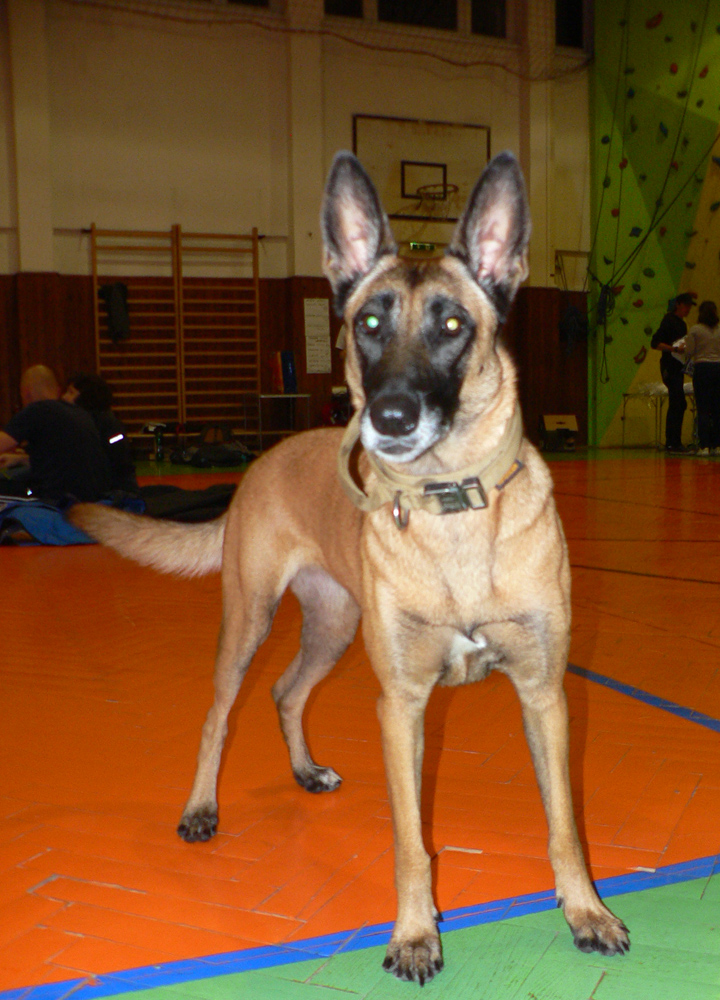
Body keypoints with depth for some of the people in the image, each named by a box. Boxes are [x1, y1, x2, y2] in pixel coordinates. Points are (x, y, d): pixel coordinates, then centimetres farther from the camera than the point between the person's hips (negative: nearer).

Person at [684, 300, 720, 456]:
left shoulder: (695, 330, -4)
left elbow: (689, 352, -2)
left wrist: (685, 362, 17)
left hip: (702, 368, -3)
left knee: (703, 409, -1)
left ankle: (704, 446, -5)